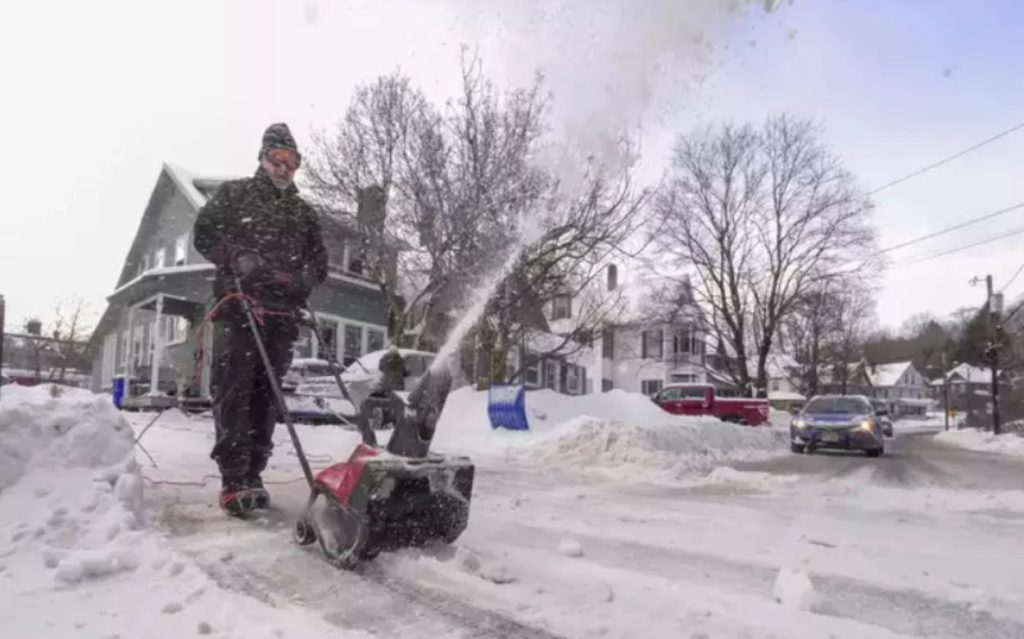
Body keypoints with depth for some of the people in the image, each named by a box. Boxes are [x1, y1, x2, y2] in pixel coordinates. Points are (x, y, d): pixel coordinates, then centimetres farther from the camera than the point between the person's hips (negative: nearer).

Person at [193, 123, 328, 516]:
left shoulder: (304, 211, 22)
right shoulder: (234, 193, 14)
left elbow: (319, 261, 19)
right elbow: (203, 233, 7)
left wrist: (304, 279, -3)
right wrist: (235, 256, -12)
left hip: (282, 313, 4)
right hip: (237, 306, -3)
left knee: (266, 395, 2)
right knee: (233, 391, -10)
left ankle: (252, 476, 7)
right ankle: (233, 481, -11)